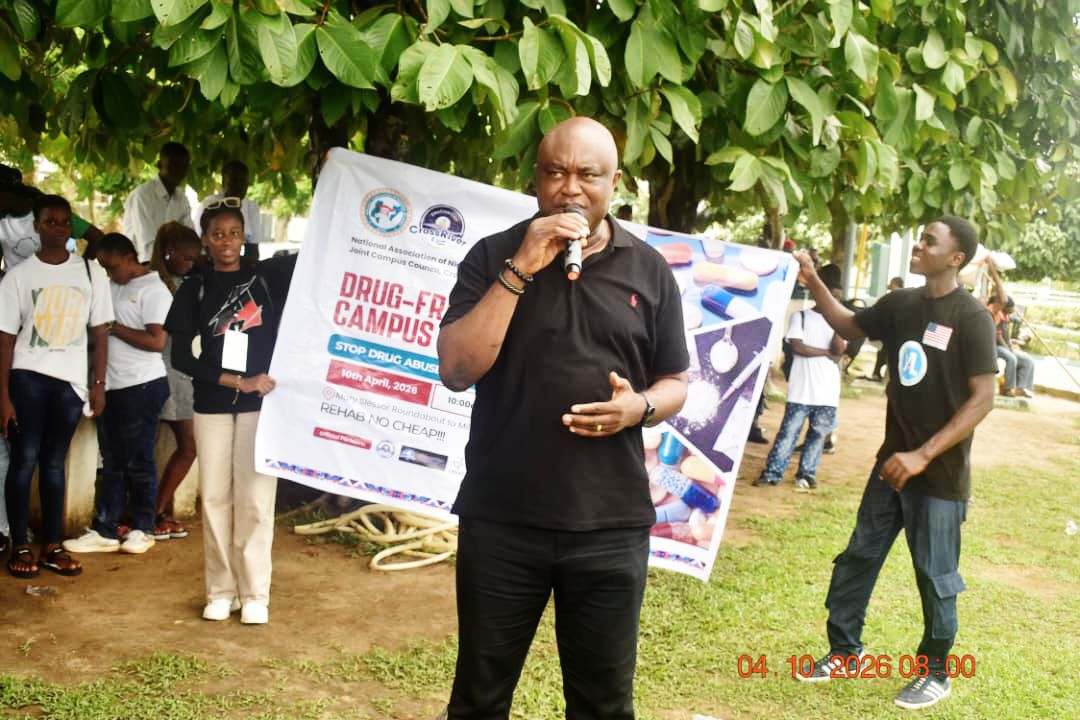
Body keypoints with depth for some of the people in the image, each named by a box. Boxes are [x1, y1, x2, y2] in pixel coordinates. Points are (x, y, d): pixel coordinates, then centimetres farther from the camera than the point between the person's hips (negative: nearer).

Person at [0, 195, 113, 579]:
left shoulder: (91, 273, 3)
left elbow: (100, 332, 7)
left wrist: (99, 383, 3)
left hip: (71, 380, 2)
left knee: (54, 462, 8)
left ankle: (52, 547, 13)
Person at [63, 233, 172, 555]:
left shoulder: (153, 290, -10)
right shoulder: (111, 286, 13)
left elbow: (157, 341, -19)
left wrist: (114, 328, -12)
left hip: (141, 387, -8)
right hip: (112, 385, 8)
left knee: (138, 462, 3)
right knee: (111, 462, 10)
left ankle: (142, 529, 15)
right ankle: (104, 530, 15)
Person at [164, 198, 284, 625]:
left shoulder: (266, 280, 6)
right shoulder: (195, 290, 5)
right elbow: (181, 357, -1)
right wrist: (237, 381, -10)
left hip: (260, 403, -1)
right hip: (211, 405, 1)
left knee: (255, 499, -3)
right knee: (214, 498, 4)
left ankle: (255, 594, 3)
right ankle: (221, 590, 13)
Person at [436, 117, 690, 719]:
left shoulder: (650, 271, 5)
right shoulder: (494, 256, 0)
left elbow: (676, 383, 12)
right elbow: (457, 370, -11)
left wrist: (640, 407, -12)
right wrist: (520, 270, -17)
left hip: (611, 527, 1)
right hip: (501, 521, 0)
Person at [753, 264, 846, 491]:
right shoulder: (801, 316, 1)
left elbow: (839, 350, -5)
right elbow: (797, 347, -11)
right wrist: (827, 352, -5)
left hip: (828, 392, 4)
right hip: (801, 389, -3)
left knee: (819, 433, 7)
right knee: (789, 431, -2)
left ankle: (807, 473, 17)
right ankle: (772, 473, 3)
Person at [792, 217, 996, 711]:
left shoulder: (970, 318, -16)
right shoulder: (901, 304, 2)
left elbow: (982, 399, -18)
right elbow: (849, 325, 20)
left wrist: (923, 456, -23)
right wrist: (814, 284, 3)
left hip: (941, 474, -6)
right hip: (893, 461, 6)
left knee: (935, 578, 7)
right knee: (857, 559, 12)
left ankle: (935, 674, 26)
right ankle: (844, 653, 29)